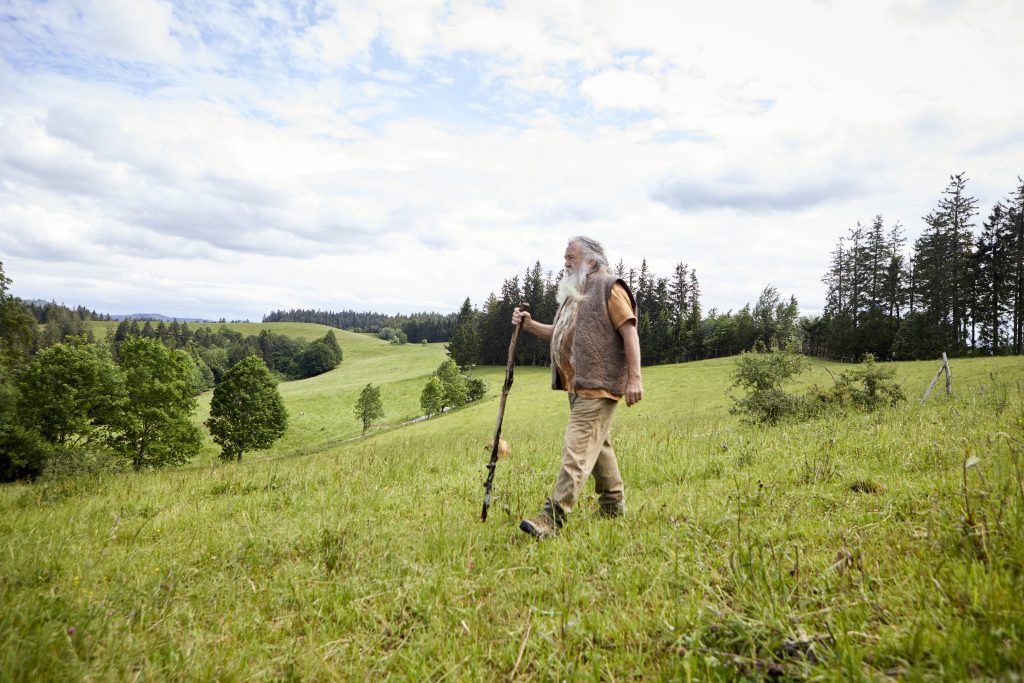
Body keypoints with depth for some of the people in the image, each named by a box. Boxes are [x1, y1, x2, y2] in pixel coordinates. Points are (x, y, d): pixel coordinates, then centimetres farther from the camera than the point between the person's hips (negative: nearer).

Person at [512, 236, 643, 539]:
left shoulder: (609, 287, -6)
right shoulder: (574, 293, 22)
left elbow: (630, 332, -13)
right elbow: (559, 334, 26)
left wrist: (634, 378, -21)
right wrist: (529, 325, 9)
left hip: (598, 386, -10)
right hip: (577, 386, 10)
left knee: (578, 448, -15)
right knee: (598, 445, 18)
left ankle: (553, 517, -19)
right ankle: (613, 505, 31)